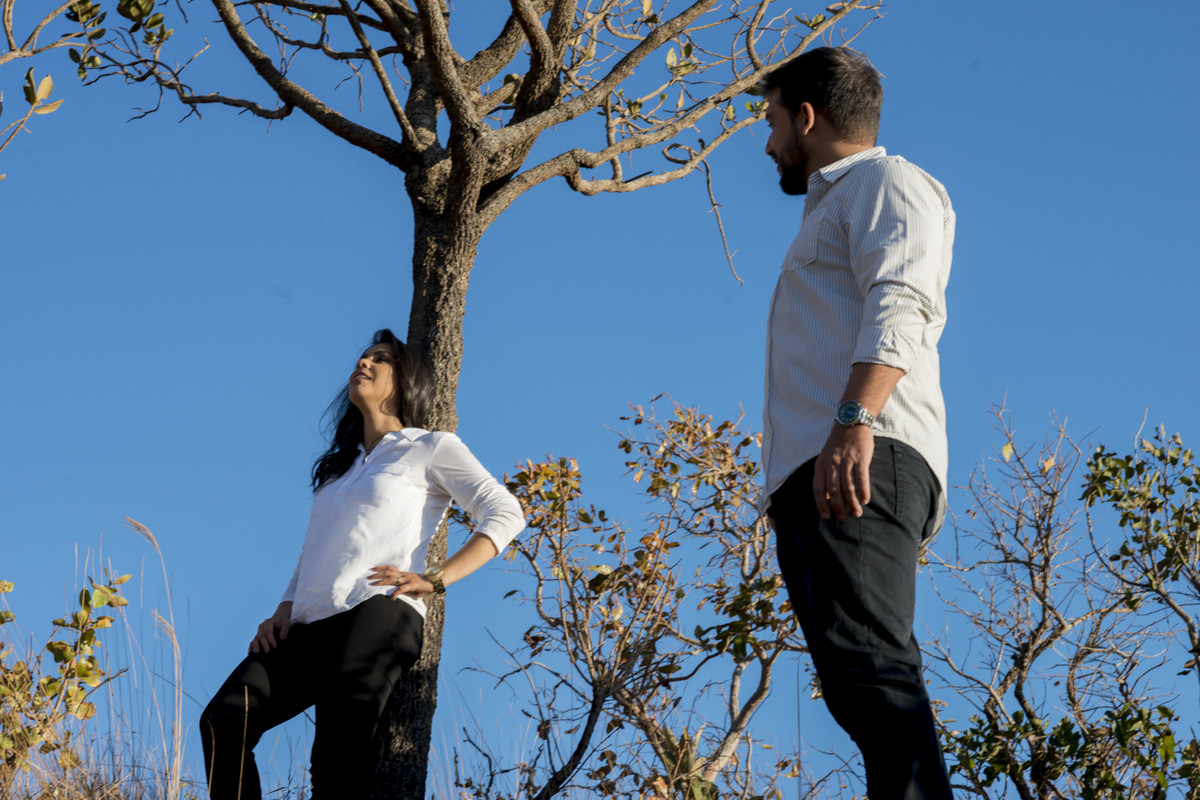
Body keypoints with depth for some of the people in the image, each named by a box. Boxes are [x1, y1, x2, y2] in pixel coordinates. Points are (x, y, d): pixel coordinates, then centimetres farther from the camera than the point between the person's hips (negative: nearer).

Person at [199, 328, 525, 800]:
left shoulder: (430, 448, 14)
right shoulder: (338, 469, 35)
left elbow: (505, 514, 3)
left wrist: (434, 579, -8)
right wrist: (283, 612, 12)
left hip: (378, 614, -6)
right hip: (310, 627, 6)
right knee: (224, 720, -19)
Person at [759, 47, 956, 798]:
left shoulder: (884, 180, 7)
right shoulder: (832, 209, 36)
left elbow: (901, 303, -12)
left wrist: (854, 421, -26)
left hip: (866, 458, -10)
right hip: (817, 475, 10)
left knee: (866, 661, -26)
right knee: (861, 680, -1)